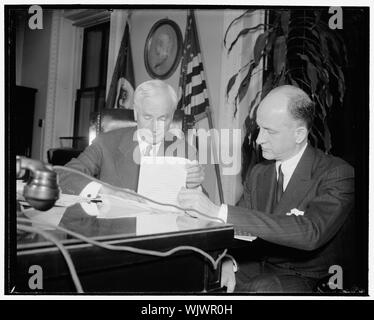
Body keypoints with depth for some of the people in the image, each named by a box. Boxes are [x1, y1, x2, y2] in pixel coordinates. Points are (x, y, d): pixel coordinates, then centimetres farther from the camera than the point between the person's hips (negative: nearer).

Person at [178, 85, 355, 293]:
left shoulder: (338, 175, -16)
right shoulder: (258, 173, 5)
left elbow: (310, 233, -32)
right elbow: (239, 228, 6)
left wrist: (220, 212, -36)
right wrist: (228, 261, -18)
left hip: (308, 279, -5)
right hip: (258, 269, 5)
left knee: (262, 288, -36)